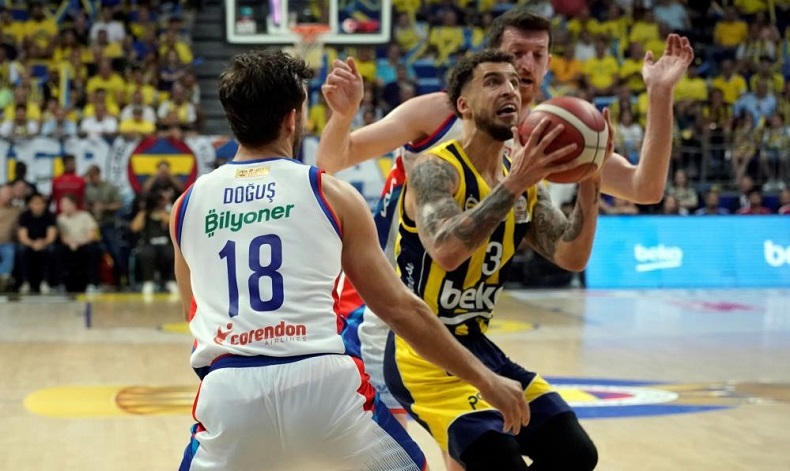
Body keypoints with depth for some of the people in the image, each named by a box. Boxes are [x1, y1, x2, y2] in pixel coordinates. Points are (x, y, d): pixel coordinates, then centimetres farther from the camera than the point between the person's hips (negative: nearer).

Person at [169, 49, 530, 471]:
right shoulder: (331, 194, 7)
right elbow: (400, 308, 7)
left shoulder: (187, 204, 15)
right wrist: (484, 379, 15)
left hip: (228, 392, 2)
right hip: (321, 382, -2)